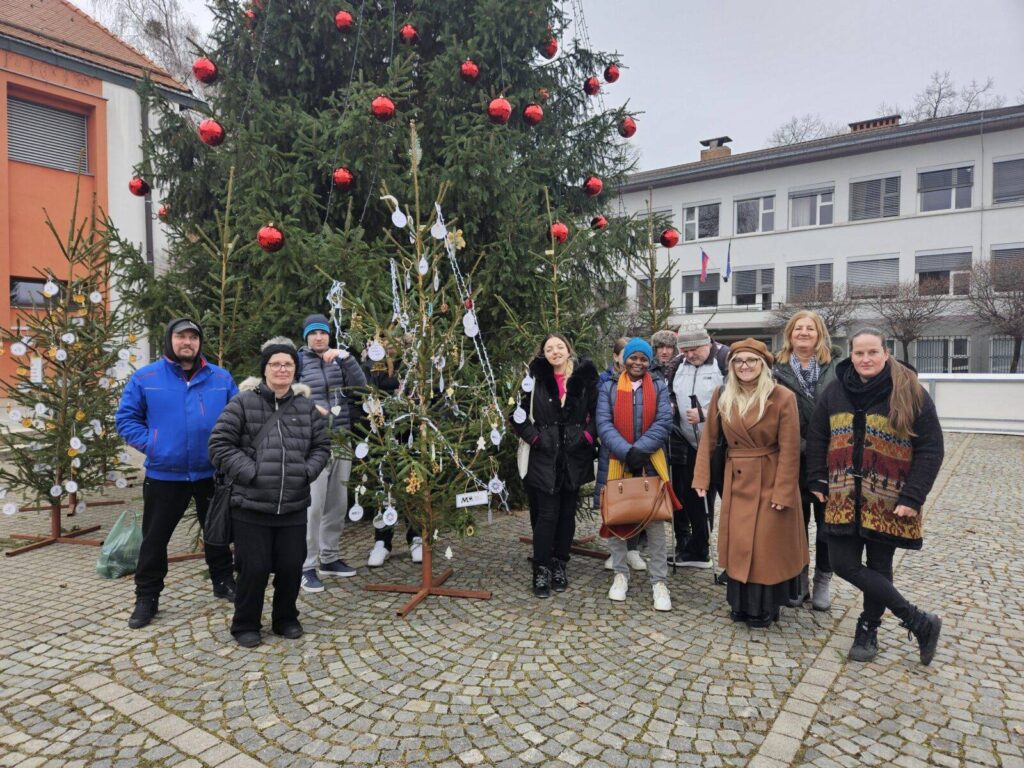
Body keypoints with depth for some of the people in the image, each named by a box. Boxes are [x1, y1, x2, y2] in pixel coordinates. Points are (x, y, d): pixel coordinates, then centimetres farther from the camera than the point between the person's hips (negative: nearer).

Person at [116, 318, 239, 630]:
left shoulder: (221, 378, 1)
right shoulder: (145, 377, -3)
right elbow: (126, 418, 1)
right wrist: (150, 443, -10)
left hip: (211, 473, 1)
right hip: (163, 474, -1)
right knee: (154, 537, 9)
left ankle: (223, 581, 35)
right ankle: (147, 598, 24)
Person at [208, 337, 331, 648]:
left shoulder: (307, 406, 6)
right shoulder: (243, 403, -5)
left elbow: (321, 446, 13)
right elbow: (220, 444, -6)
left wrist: (307, 472, -3)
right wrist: (249, 472, -13)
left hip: (294, 506, 3)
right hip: (251, 505, -3)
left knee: (291, 566, 10)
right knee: (254, 568, 3)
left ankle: (286, 619, 32)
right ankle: (245, 624, 25)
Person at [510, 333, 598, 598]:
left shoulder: (585, 377, 1)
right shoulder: (536, 379, 0)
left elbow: (597, 412, 7)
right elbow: (517, 414, 3)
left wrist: (587, 437, -5)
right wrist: (535, 437, -6)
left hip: (574, 457, 2)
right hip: (544, 457, -2)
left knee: (567, 513, 11)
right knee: (547, 514, -1)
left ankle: (560, 565, 25)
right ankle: (542, 570, 10)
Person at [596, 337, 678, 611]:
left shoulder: (659, 387, 5)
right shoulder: (609, 388, 2)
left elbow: (664, 422, -4)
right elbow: (603, 424, -6)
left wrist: (640, 449, -15)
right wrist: (627, 451, -17)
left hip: (651, 462, 0)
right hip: (618, 461, 0)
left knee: (655, 520, 0)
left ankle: (659, 581, 10)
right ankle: (620, 574, 23)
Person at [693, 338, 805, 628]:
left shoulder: (783, 397, -13)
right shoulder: (722, 396, -1)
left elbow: (789, 450, -13)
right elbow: (709, 439, 3)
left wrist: (783, 492, -15)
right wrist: (701, 478, -1)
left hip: (770, 482, -4)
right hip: (736, 482, 4)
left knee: (768, 544, 5)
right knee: (738, 543, 11)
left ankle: (765, 606, 23)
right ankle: (741, 603, 28)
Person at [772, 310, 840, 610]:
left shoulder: (836, 367, 1)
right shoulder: (778, 370, 0)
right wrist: (801, 446, -11)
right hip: (793, 459, 0)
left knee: (827, 522, 9)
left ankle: (823, 580, 26)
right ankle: (797, 579, 26)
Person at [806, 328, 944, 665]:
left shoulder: (910, 393, -7)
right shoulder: (835, 392, 3)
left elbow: (930, 449, -8)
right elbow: (817, 438, 10)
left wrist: (913, 497, -14)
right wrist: (817, 481, 4)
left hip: (888, 501, -3)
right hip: (844, 499, 4)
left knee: (879, 567, 8)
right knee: (844, 564, 1)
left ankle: (868, 630, 28)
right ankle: (920, 621, 16)